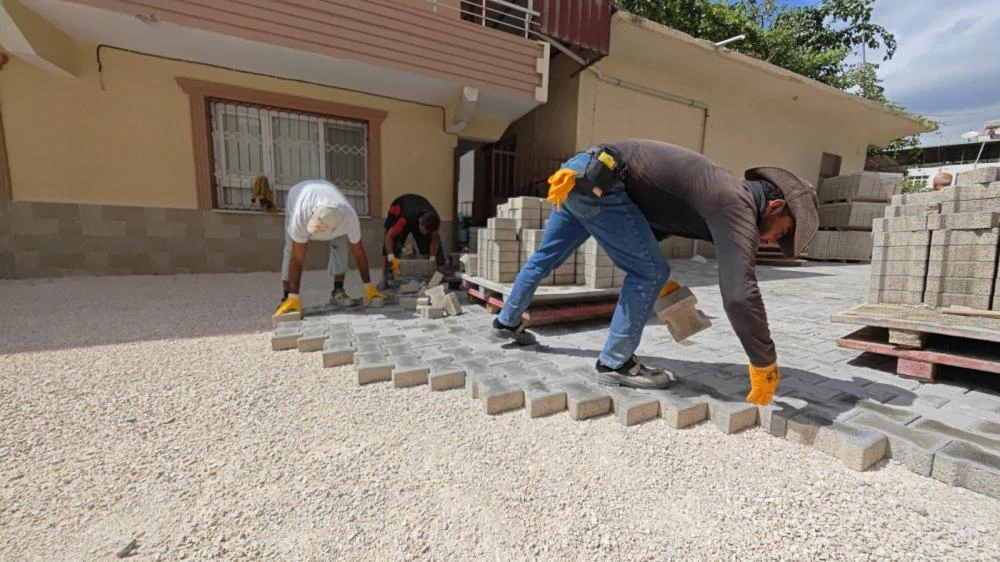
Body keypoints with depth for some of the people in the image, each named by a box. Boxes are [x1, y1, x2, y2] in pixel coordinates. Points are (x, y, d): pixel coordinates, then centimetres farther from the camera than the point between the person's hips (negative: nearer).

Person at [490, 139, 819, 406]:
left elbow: (655, 221, 29)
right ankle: (614, 363, 8)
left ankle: (507, 322, 40)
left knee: (545, 257, 21)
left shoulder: (725, 195, 18)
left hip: (581, 172, 10)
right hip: (595, 180, -10)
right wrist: (765, 364, -10)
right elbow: (739, 293, -20)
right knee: (650, 273, -3)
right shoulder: (737, 206, -11)